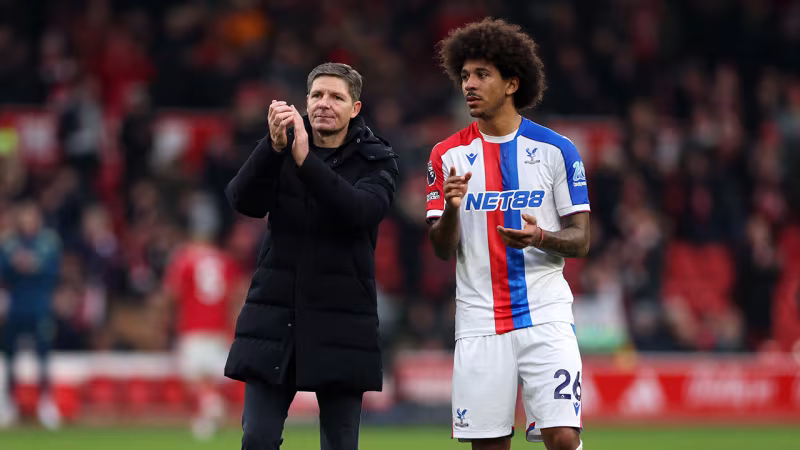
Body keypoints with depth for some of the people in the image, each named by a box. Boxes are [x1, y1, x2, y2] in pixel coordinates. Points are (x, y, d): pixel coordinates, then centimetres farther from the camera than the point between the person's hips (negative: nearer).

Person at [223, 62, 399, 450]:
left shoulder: (376, 160, 1)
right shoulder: (282, 146, 6)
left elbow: (360, 210, -19)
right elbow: (244, 200, -10)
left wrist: (306, 161, -31)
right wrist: (274, 147, -27)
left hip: (340, 322, -1)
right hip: (274, 314, 1)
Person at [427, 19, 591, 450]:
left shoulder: (556, 150, 2)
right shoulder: (448, 155, 7)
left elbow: (580, 240, 2)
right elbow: (442, 250, 4)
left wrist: (541, 238, -20)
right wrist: (451, 209, -17)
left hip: (545, 316, -2)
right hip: (479, 322, 2)